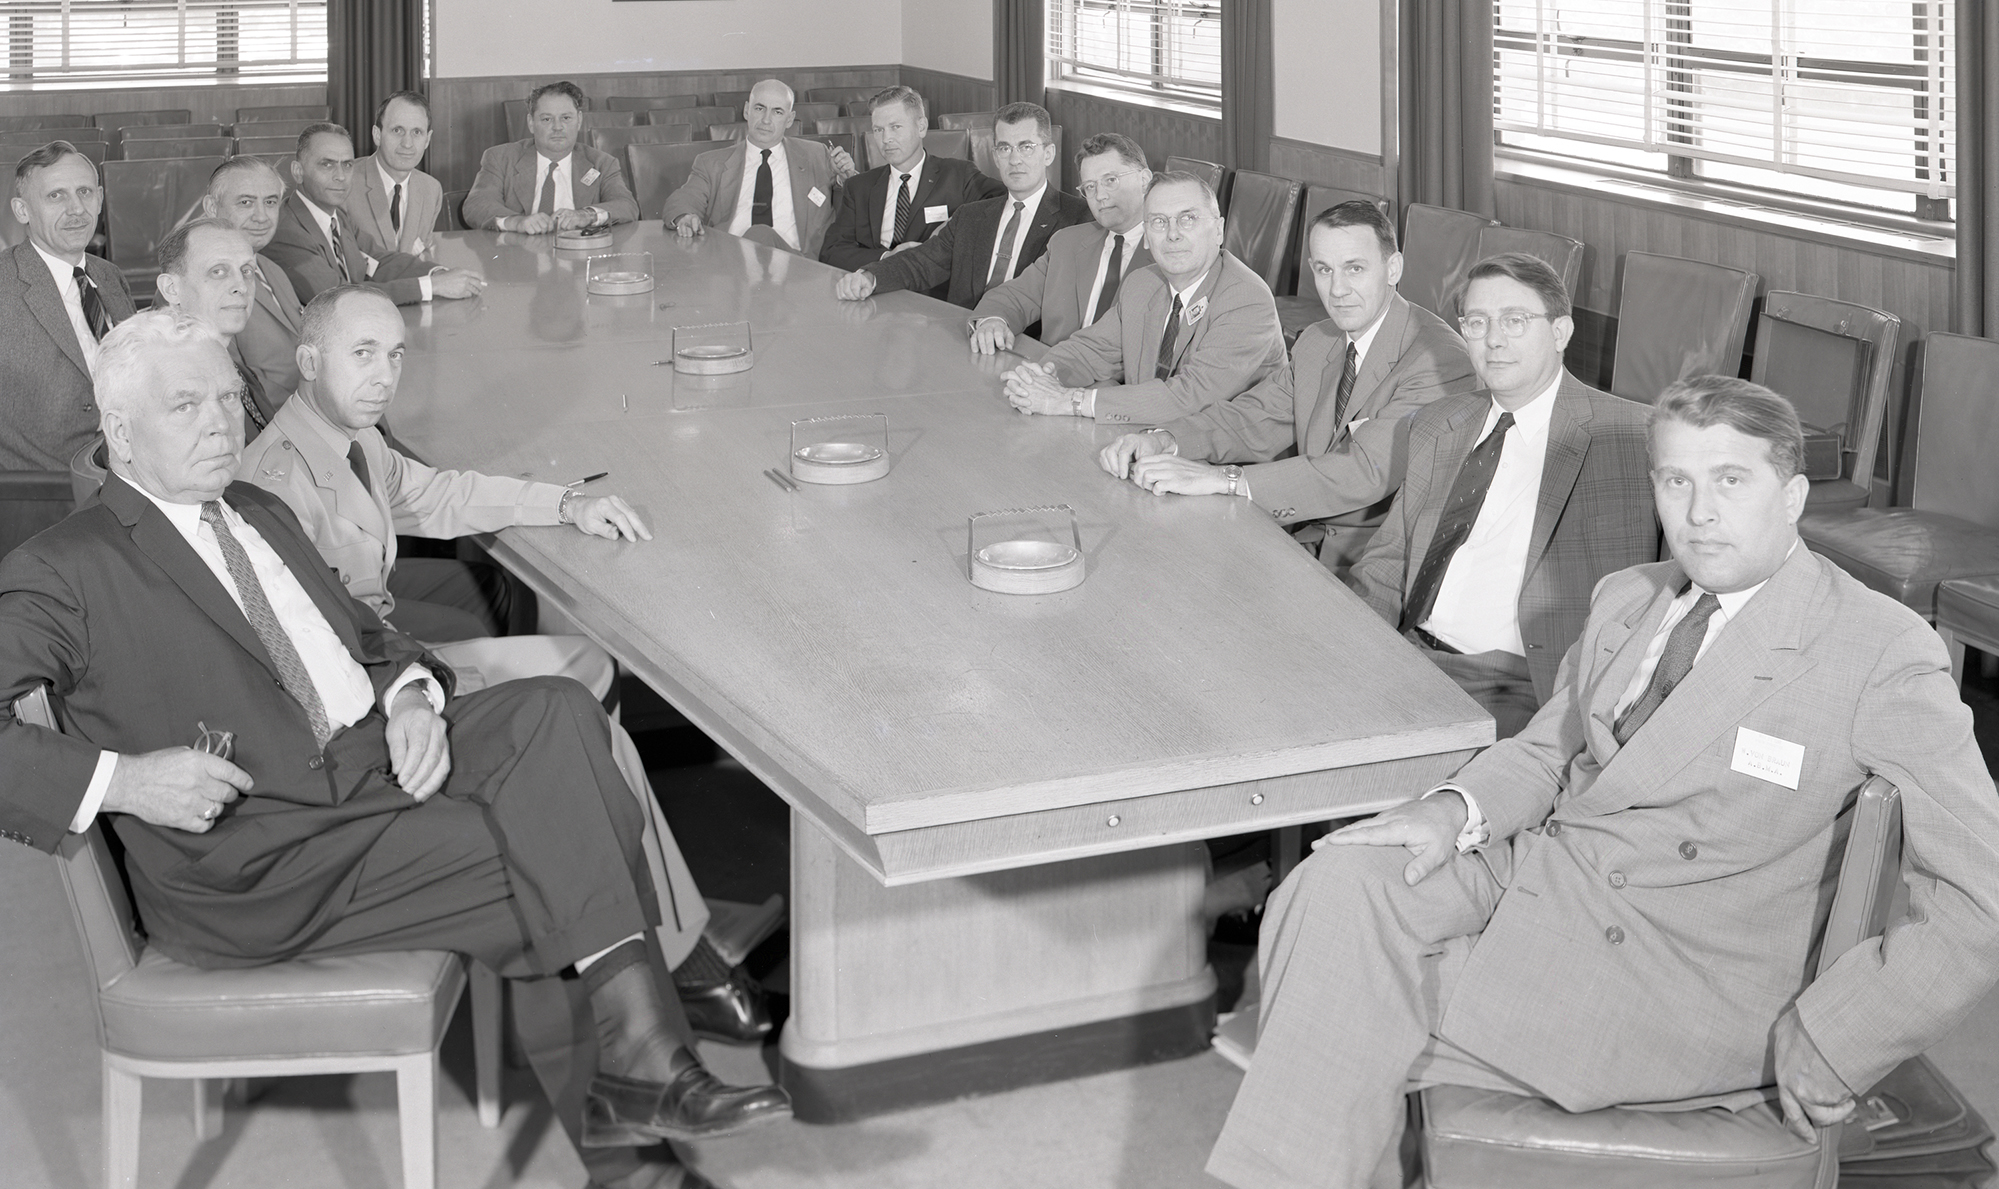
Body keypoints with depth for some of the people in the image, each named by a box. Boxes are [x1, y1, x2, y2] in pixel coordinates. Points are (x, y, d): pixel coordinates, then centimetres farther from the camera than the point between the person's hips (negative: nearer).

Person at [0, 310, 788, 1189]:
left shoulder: (263, 515, 21)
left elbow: (362, 633, 26)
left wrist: (411, 694, 2)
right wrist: (118, 779, -21)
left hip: (378, 762, 7)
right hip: (251, 868, -7)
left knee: (554, 713, -19)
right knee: (552, 867, -23)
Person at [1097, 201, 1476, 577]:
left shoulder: (1440, 360, -18)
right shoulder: (1318, 342, 11)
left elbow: (1369, 472, -28)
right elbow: (1254, 419, 11)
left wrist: (1221, 478, -31)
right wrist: (1162, 440, -12)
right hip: (1306, 537, 8)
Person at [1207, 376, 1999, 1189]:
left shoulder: (1882, 655, -12)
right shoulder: (1625, 598, 11)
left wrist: (1824, 1049, -16)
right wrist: (1458, 809, -3)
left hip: (1663, 973, -6)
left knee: (1363, 1006, -18)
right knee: (1342, 881, -20)